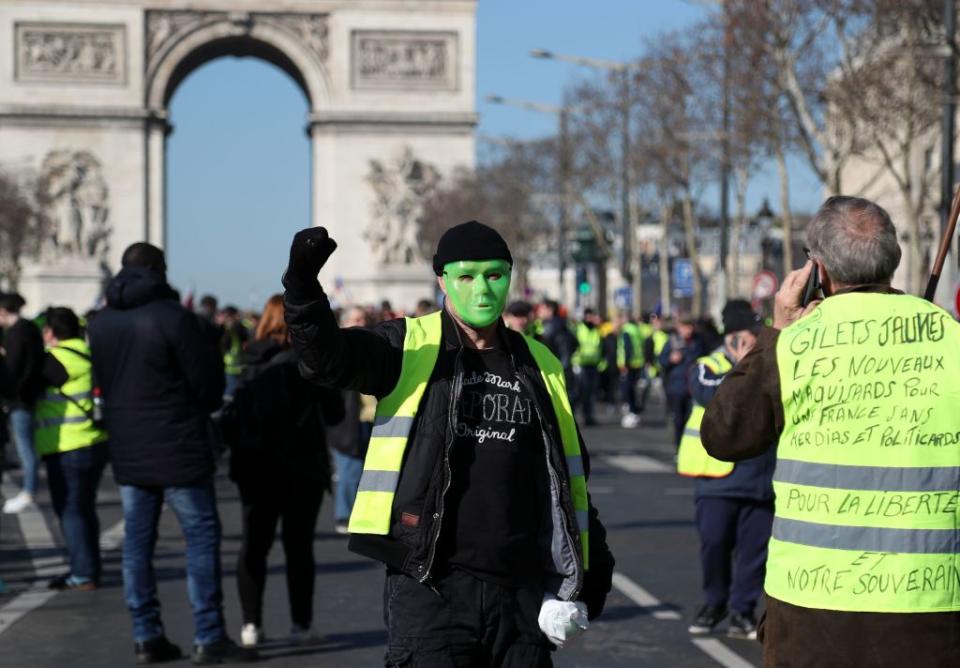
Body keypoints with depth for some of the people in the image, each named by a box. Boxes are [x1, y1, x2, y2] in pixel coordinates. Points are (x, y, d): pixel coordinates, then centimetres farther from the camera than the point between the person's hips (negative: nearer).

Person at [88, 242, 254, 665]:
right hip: (178, 448, -6)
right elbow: (208, 380, -9)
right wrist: (202, 410, 11)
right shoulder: (173, 317, -13)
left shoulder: (101, 324, 7)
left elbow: (102, 381, 13)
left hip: (127, 451, 6)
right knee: (201, 537, 0)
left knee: (137, 541, 9)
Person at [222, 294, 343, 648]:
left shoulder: (251, 362, 4)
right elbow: (334, 413, -4)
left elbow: (234, 415, 6)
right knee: (298, 545, 3)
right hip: (300, 467, -4)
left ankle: (251, 623, 7)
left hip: (254, 466, 4)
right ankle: (301, 625, 4)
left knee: (254, 543, 10)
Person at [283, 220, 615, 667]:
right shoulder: (409, 349, 1)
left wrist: (590, 566, 19)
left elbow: (570, 476, 20)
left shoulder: (539, 367, 13)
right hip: (429, 587, -4)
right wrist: (302, 285, -35)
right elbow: (328, 357, -17)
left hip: (519, 589, 4)